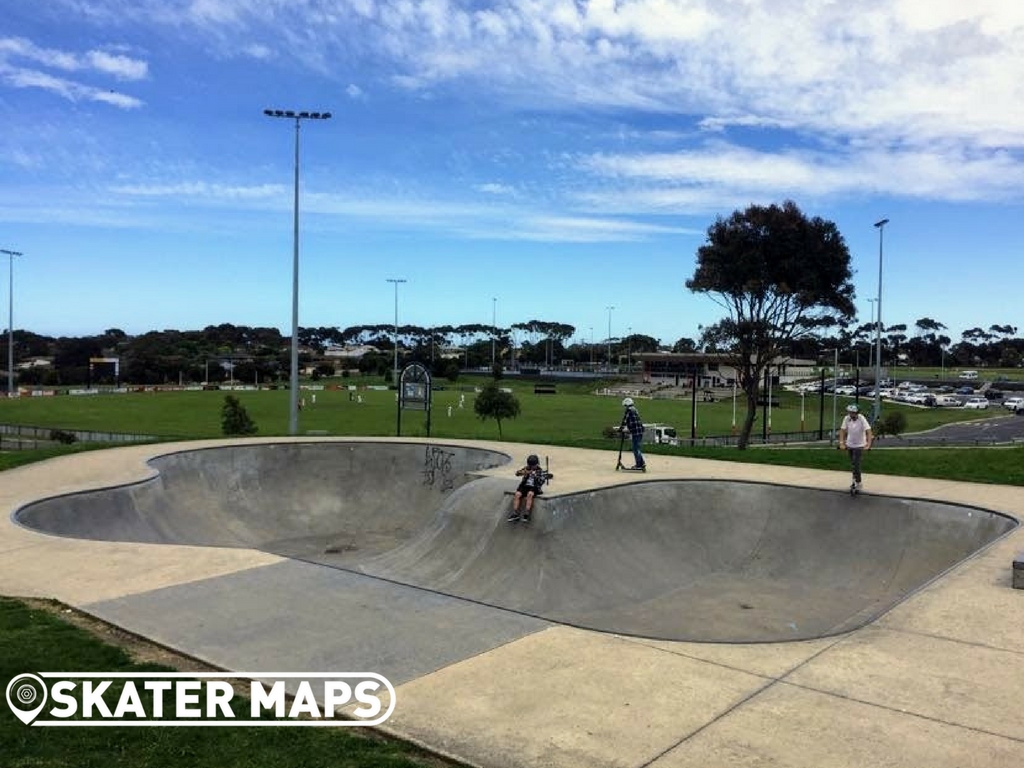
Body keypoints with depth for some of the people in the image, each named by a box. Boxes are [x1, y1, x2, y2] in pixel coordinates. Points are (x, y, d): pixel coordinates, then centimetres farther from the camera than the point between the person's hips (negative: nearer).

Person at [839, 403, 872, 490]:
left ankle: (858, 483, 2)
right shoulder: (846, 418, -14)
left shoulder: (862, 419, -24)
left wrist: (868, 445, -39)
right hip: (850, 444, 4)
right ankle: (855, 480, 34)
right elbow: (842, 430, -14)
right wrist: (841, 443, -25)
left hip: (859, 445, -4)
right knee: (853, 464, 15)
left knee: (856, 464, -11)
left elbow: (868, 431, -30)